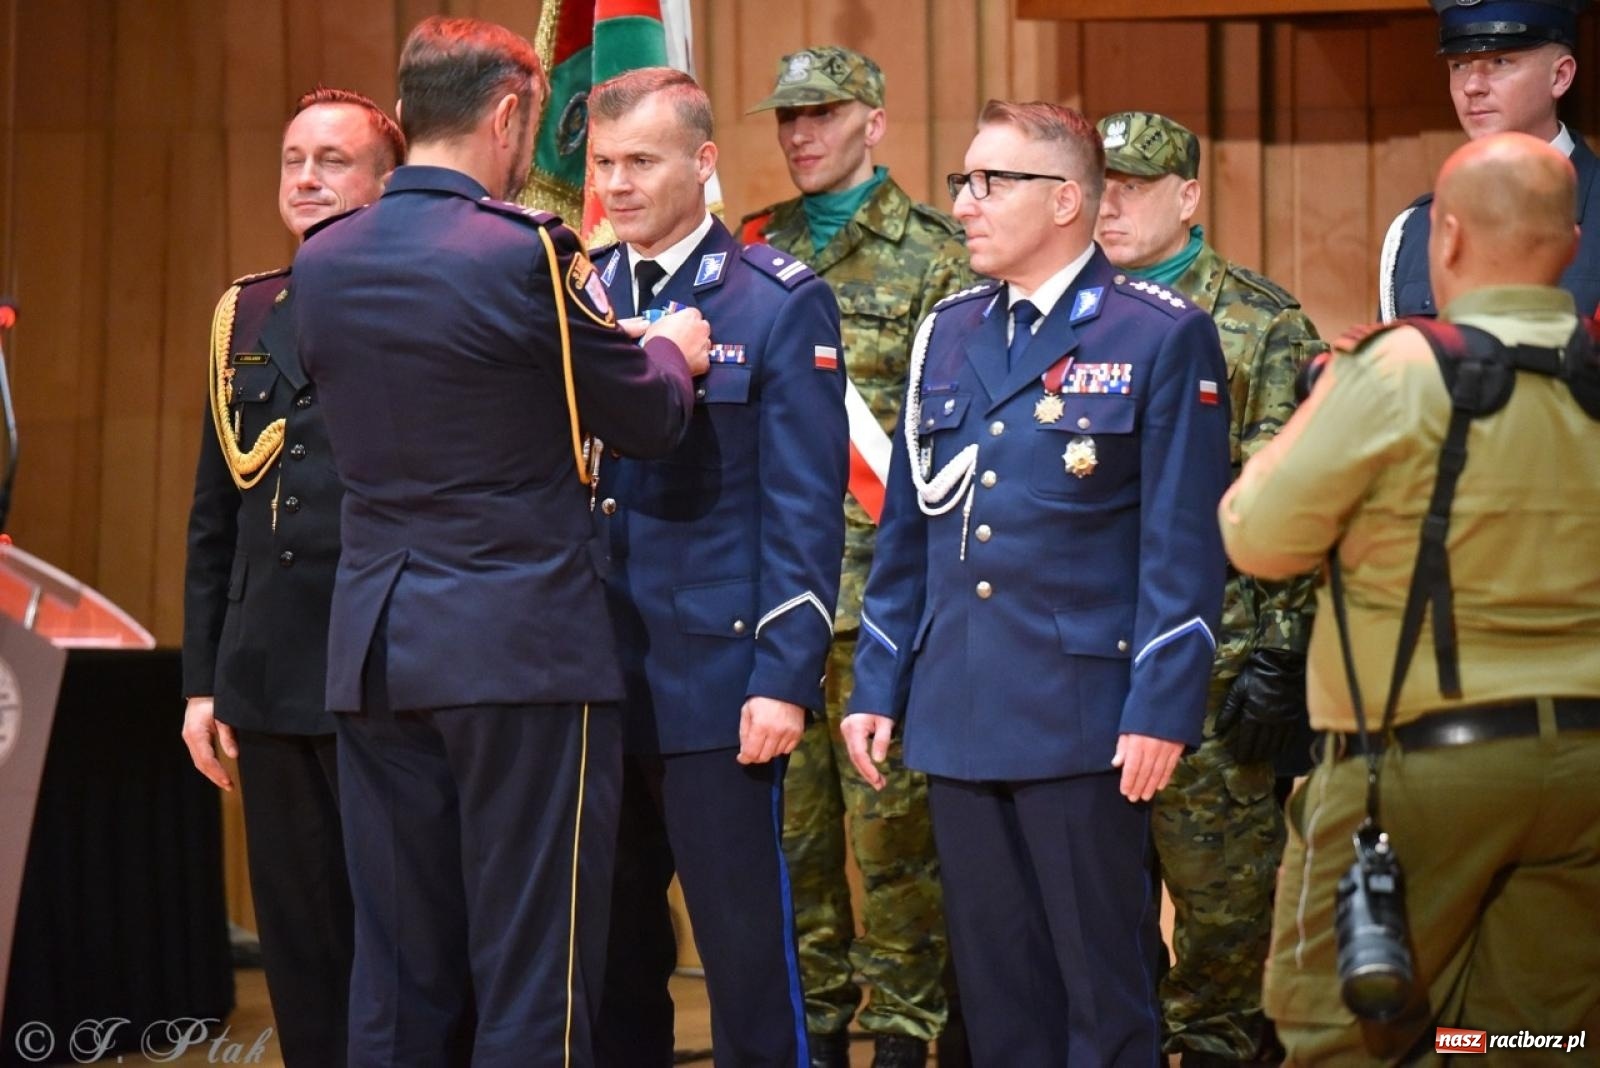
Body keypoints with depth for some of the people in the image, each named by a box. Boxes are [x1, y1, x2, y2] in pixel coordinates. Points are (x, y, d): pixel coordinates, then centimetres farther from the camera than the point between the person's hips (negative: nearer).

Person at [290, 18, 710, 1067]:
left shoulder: (322, 263, 5)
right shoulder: (524, 254, -13)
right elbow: (650, 418, -4)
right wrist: (673, 350, 20)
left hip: (376, 653, 6)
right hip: (523, 646, -6)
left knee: (399, 973, 11)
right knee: (530, 974, 0)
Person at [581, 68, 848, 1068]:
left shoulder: (783, 303, -3)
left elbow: (806, 510, -7)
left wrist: (785, 678, -13)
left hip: (718, 681, -5)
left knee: (747, 954, -2)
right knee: (611, 957, 9)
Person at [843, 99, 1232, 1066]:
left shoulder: (1164, 337, -3)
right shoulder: (946, 336, 14)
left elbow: (1185, 543, -8)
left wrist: (1161, 711, -14)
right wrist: (876, 688, 11)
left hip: (1086, 722, -5)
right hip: (958, 722, 6)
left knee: (1104, 986, 0)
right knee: (996, 987, 10)